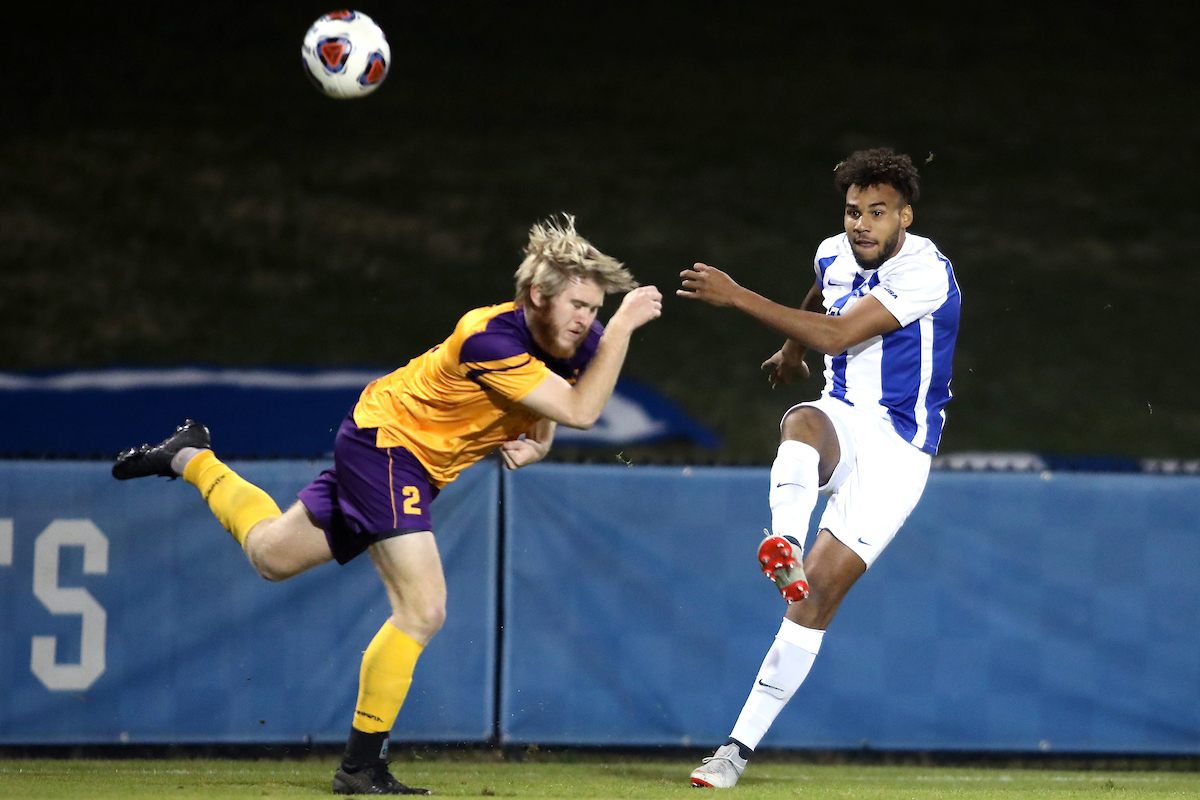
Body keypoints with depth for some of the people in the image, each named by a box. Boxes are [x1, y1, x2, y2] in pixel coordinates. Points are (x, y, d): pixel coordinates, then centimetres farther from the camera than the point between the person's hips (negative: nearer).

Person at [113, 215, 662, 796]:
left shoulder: (579, 342, -9)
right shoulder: (490, 339, -33)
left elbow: (546, 411, 13)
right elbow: (580, 411, -38)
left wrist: (534, 443, -10)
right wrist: (624, 326, -40)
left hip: (419, 461, 9)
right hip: (387, 438, -9)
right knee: (423, 610, -18)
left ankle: (193, 459, 44)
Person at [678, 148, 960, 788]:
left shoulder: (925, 273, -17)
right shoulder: (835, 255, 5)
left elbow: (835, 335, -23)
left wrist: (736, 297, -23)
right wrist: (792, 349, 45)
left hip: (897, 448, -5)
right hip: (843, 423, 5)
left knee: (822, 589, -15)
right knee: (802, 423, -35)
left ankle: (740, 745, -13)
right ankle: (785, 545, -63)